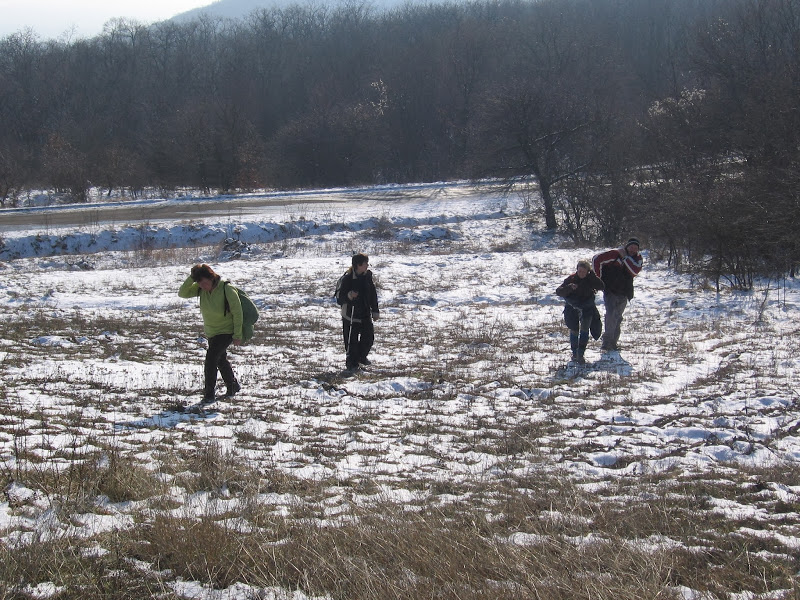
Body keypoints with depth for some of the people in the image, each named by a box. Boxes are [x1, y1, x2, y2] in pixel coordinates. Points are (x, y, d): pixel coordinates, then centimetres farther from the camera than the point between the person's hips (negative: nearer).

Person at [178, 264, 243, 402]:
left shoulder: (227, 290, -26)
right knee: (221, 360, 20)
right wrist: (191, 278, -25)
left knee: (211, 356, -20)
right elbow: (182, 293, -11)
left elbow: (237, 313, -19)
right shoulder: (201, 289, -9)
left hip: (226, 332, -7)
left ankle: (209, 393, -14)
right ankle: (232, 386, 40)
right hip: (211, 332, 7)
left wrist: (237, 336, -16)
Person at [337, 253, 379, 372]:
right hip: (351, 315, -6)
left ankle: (362, 356, 36)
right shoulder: (347, 279, -17)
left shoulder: (367, 275, 2)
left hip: (366, 314, 6)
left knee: (369, 337, 11)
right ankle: (352, 363, 14)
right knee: (352, 340, -2)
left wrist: (375, 310, 15)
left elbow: (373, 294, 13)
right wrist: (348, 296, -39)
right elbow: (340, 298, -17)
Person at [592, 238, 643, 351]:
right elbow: (596, 259, -11)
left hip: (624, 294, 5)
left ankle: (613, 343, 19)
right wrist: (598, 278, -9)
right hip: (610, 291, -5)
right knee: (611, 315, -19)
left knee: (617, 318, 11)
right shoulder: (615, 254, -10)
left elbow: (635, 271, -17)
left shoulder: (637, 258, 3)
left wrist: (625, 257, -19)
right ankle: (607, 341, -17)